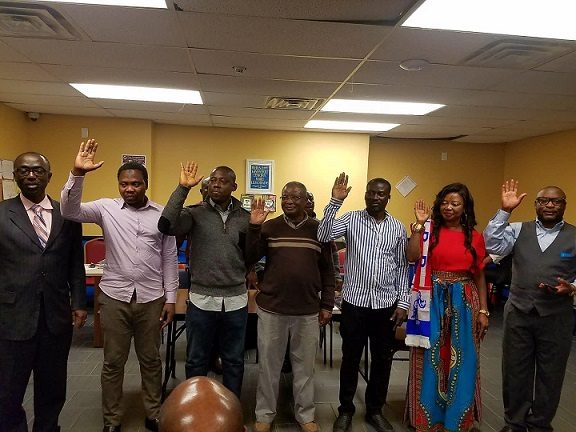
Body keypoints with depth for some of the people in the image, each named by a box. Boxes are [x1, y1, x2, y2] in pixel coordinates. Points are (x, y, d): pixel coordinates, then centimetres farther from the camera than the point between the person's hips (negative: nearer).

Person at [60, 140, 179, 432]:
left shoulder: (161, 214, -1)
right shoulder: (106, 208, -2)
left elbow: (169, 258, 3)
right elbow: (70, 211, -17)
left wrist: (170, 298, 2)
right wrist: (77, 174, -30)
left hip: (151, 298, 1)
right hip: (114, 296, 0)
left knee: (151, 359, 14)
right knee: (113, 361, 12)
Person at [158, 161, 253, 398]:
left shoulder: (245, 217, 2)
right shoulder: (195, 213, -5)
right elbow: (166, 226, -24)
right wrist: (182, 189, -24)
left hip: (235, 301, 2)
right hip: (201, 300, -1)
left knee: (233, 361, 17)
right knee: (196, 361, 15)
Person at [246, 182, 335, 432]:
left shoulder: (319, 229, 2)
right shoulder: (269, 227, 1)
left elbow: (327, 271, 6)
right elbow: (251, 257, -7)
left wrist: (327, 305, 3)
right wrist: (254, 227, -18)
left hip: (308, 311, 0)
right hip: (271, 308, 0)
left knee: (305, 365, 14)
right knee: (268, 364, 12)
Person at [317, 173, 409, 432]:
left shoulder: (398, 228, 5)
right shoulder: (351, 219, -3)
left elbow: (402, 267, 7)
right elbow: (323, 236, -19)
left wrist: (403, 302, 3)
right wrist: (335, 201, -25)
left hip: (386, 304, 3)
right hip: (355, 302, -2)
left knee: (381, 360, 14)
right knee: (351, 359, 10)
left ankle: (375, 411, 33)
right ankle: (346, 410, 29)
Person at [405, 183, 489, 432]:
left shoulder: (475, 237, 5)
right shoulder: (430, 230, 0)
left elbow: (479, 275, 8)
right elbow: (412, 257, -15)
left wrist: (483, 310, 4)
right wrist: (419, 224, -15)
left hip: (464, 302, 2)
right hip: (433, 301, -1)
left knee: (461, 360, 9)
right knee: (431, 357, 6)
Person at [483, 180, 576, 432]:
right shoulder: (518, 230, 3)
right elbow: (492, 245, -13)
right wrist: (504, 211, -16)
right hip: (518, 312, 1)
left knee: (550, 374, 14)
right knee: (514, 371, 13)